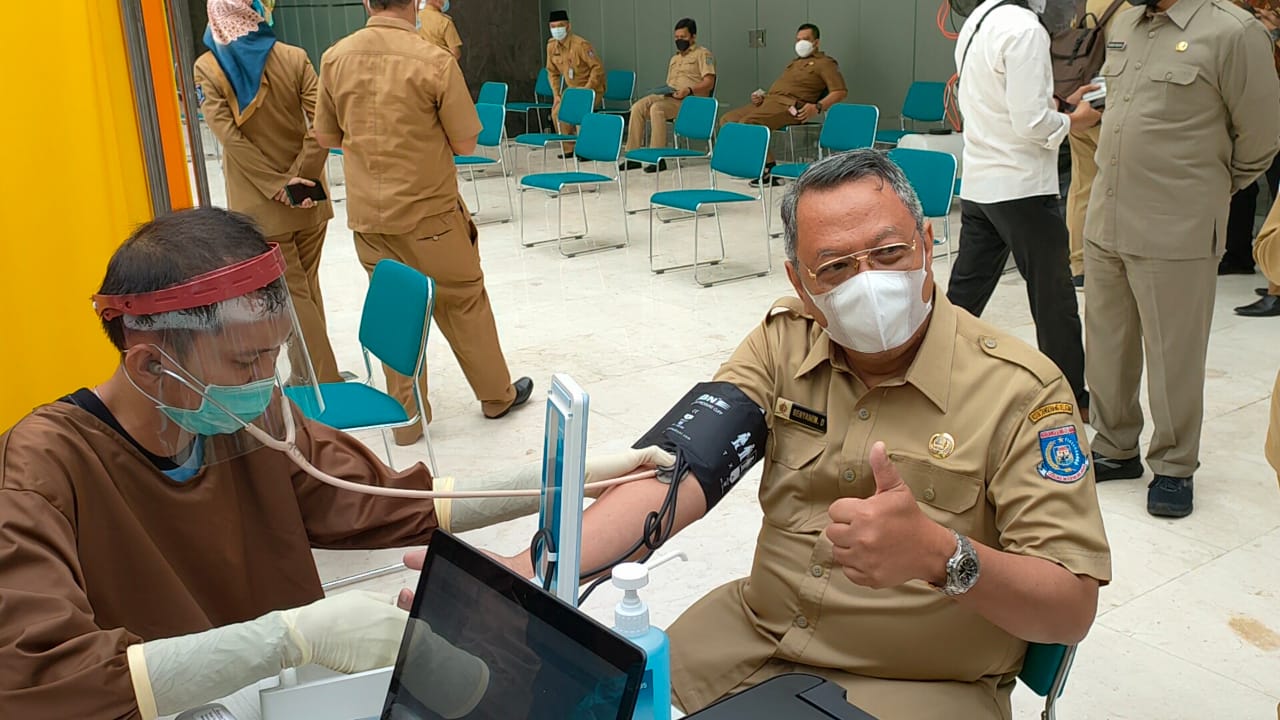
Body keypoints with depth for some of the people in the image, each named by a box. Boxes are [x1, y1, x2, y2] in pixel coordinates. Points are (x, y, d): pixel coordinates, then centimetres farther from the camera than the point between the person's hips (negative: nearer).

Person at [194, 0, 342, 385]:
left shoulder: (206, 68, -5)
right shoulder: (294, 58, -4)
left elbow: (227, 134, -15)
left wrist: (276, 186, -15)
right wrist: (298, 178, -12)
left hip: (259, 205, -2)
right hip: (308, 199, 2)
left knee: (291, 294, 4)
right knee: (307, 288, 17)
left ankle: (326, 382, 3)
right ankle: (315, 372, 29)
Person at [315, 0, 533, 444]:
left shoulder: (335, 58, -2)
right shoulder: (434, 62, -15)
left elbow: (326, 136, 8)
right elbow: (465, 144, -9)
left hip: (367, 215, 4)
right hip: (429, 211, -3)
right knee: (464, 303, 13)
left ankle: (408, 418, 20)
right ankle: (496, 395, 29)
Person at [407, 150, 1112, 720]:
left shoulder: (1023, 390, -13)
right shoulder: (784, 342, -1)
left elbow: (1072, 609, -16)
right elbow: (679, 473, -13)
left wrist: (941, 555, -37)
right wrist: (523, 572, -29)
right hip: (757, 632, 3)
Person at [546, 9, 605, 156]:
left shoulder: (581, 44, -22)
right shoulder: (552, 46, -1)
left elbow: (598, 67, -20)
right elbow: (552, 72, 11)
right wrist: (557, 94, 0)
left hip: (592, 89, -7)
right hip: (572, 89, 7)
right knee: (557, 111, -8)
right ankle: (569, 148, 6)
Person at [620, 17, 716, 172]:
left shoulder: (703, 54, 4)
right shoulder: (674, 58, 28)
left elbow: (709, 83, -8)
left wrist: (689, 90, -23)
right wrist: (662, 90, 6)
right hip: (669, 96, 7)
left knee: (656, 108, -34)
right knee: (638, 107, -17)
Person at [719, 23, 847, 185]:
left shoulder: (825, 62, 8)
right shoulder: (794, 62, 34)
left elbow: (841, 92, -4)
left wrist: (818, 107, -19)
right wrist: (762, 96, 11)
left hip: (789, 105, -9)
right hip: (769, 100, 9)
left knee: (748, 122, -31)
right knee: (728, 119, -8)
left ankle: (769, 168, -23)